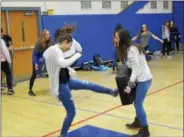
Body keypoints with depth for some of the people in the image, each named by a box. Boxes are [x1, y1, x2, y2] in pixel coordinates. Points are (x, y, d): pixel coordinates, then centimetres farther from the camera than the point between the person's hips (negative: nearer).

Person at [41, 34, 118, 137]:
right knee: (71, 112, -2)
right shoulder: (54, 50, -25)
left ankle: (111, 91, 36)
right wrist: (76, 56, -26)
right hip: (61, 85, -10)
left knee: (88, 85, 19)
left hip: (66, 81, 10)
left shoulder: (56, 50, 6)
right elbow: (63, 63, -41)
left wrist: (68, 69, 10)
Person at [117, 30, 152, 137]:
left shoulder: (131, 51, -21)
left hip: (143, 80, -10)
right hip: (143, 78, 10)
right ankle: (137, 122, 33)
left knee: (138, 104, -5)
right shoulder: (132, 47, 8)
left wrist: (130, 85, -25)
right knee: (137, 102, 18)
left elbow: (136, 69, -24)